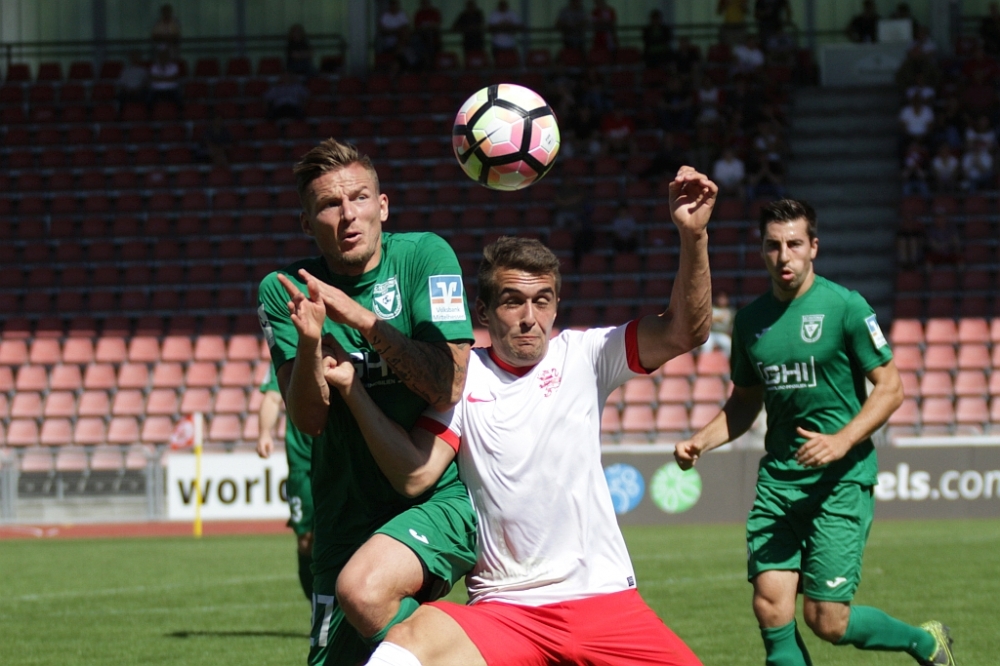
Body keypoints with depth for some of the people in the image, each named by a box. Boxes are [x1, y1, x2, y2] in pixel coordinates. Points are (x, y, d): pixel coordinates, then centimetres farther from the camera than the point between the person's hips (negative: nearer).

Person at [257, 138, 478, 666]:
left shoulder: (424, 256, -5)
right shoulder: (284, 292, 1)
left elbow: (448, 388, -14)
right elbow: (308, 419, -9)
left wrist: (363, 319, -20)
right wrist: (309, 341, -27)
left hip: (443, 495, -4)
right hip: (348, 515, 4)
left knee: (364, 589, -31)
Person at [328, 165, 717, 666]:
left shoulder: (581, 356, 7)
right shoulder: (460, 378, 5)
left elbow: (684, 331, -4)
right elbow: (414, 474, -6)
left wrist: (693, 235, -18)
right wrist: (353, 390, -16)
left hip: (604, 600, 2)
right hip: (505, 611, -2)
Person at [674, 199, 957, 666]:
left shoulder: (844, 306, -7)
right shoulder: (751, 320, 9)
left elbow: (891, 387, -5)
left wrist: (842, 441, -19)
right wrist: (699, 443, 4)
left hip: (841, 479, -5)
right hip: (778, 477, 5)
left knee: (827, 622, -7)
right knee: (771, 609, -10)